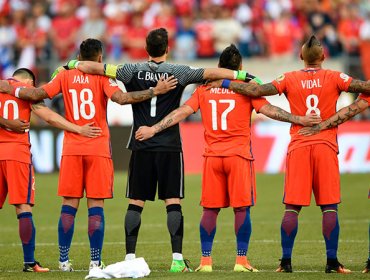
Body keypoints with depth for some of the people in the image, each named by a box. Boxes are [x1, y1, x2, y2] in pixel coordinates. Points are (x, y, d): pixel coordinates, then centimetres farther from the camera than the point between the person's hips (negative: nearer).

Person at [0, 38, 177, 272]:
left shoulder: (65, 77, 4)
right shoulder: (102, 78, -3)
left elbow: (37, 95, -1)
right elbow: (121, 98, -19)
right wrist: (155, 91, -16)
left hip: (71, 148, 2)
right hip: (98, 149, -2)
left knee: (69, 205, 6)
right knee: (96, 205, -1)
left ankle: (64, 260, 4)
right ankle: (95, 261, -6)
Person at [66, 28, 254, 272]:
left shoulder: (134, 71, 2)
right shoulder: (177, 72, -3)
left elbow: (94, 67, 2)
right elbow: (210, 73, -8)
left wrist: (72, 65, 18)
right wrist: (241, 75, -1)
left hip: (141, 147, 1)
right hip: (170, 147, -1)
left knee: (135, 203, 5)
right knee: (173, 203, -2)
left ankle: (130, 257, 2)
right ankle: (177, 259, -8)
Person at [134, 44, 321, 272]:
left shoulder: (205, 88, 7)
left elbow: (182, 112, 4)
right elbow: (268, 110, -7)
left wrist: (153, 129, 7)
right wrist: (299, 120, -4)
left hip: (212, 155, 3)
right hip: (239, 155, -3)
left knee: (210, 209, 6)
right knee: (242, 207, 0)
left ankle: (205, 260, 4)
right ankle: (241, 260, -4)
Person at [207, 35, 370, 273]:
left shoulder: (290, 79, 2)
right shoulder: (334, 78, 0)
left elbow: (256, 91, -3)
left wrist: (224, 83, 6)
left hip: (298, 147, 1)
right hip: (326, 146, -1)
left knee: (292, 207, 2)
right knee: (330, 206, 0)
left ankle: (286, 261, 0)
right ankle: (332, 261, -5)